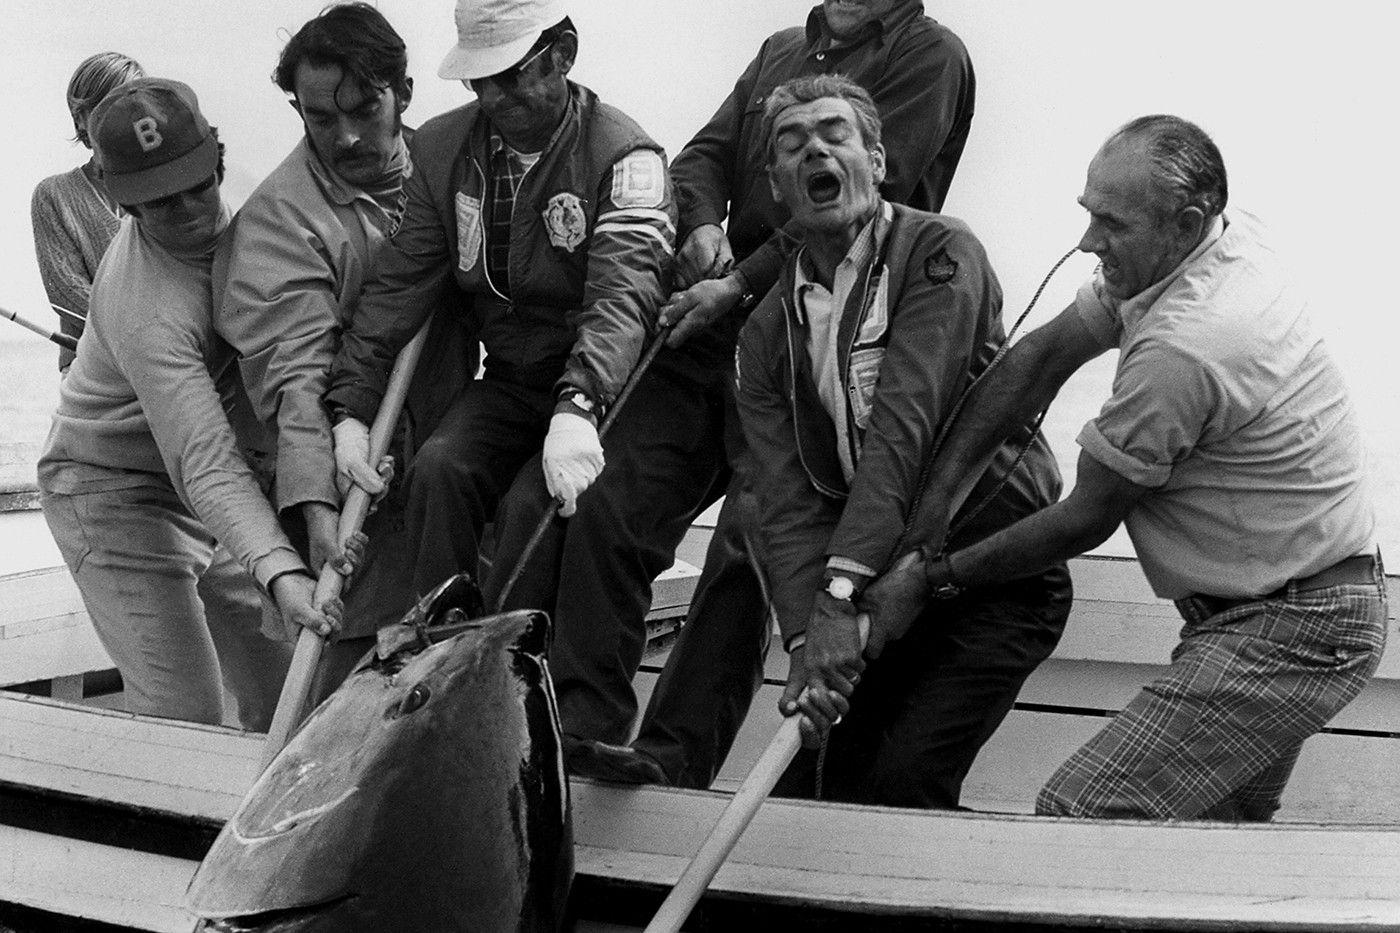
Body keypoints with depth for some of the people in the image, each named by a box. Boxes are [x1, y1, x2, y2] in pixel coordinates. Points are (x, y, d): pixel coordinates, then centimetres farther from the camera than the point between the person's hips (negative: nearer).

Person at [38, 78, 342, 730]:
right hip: (113, 488, -8)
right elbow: (206, 465, -41)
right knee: (183, 715, -15)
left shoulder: (215, 216, -7)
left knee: (281, 696, 7)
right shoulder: (146, 312, -33)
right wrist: (280, 573, -54)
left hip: (201, 493, 8)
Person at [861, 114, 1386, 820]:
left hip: (1289, 630, -11)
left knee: (1079, 813, -20)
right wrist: (940, 478, -1)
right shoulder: (1229, 240, 1)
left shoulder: (1180, 350, -28)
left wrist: (931, 575, -6)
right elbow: (1046, 353, 5)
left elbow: (1084, 521, -16)